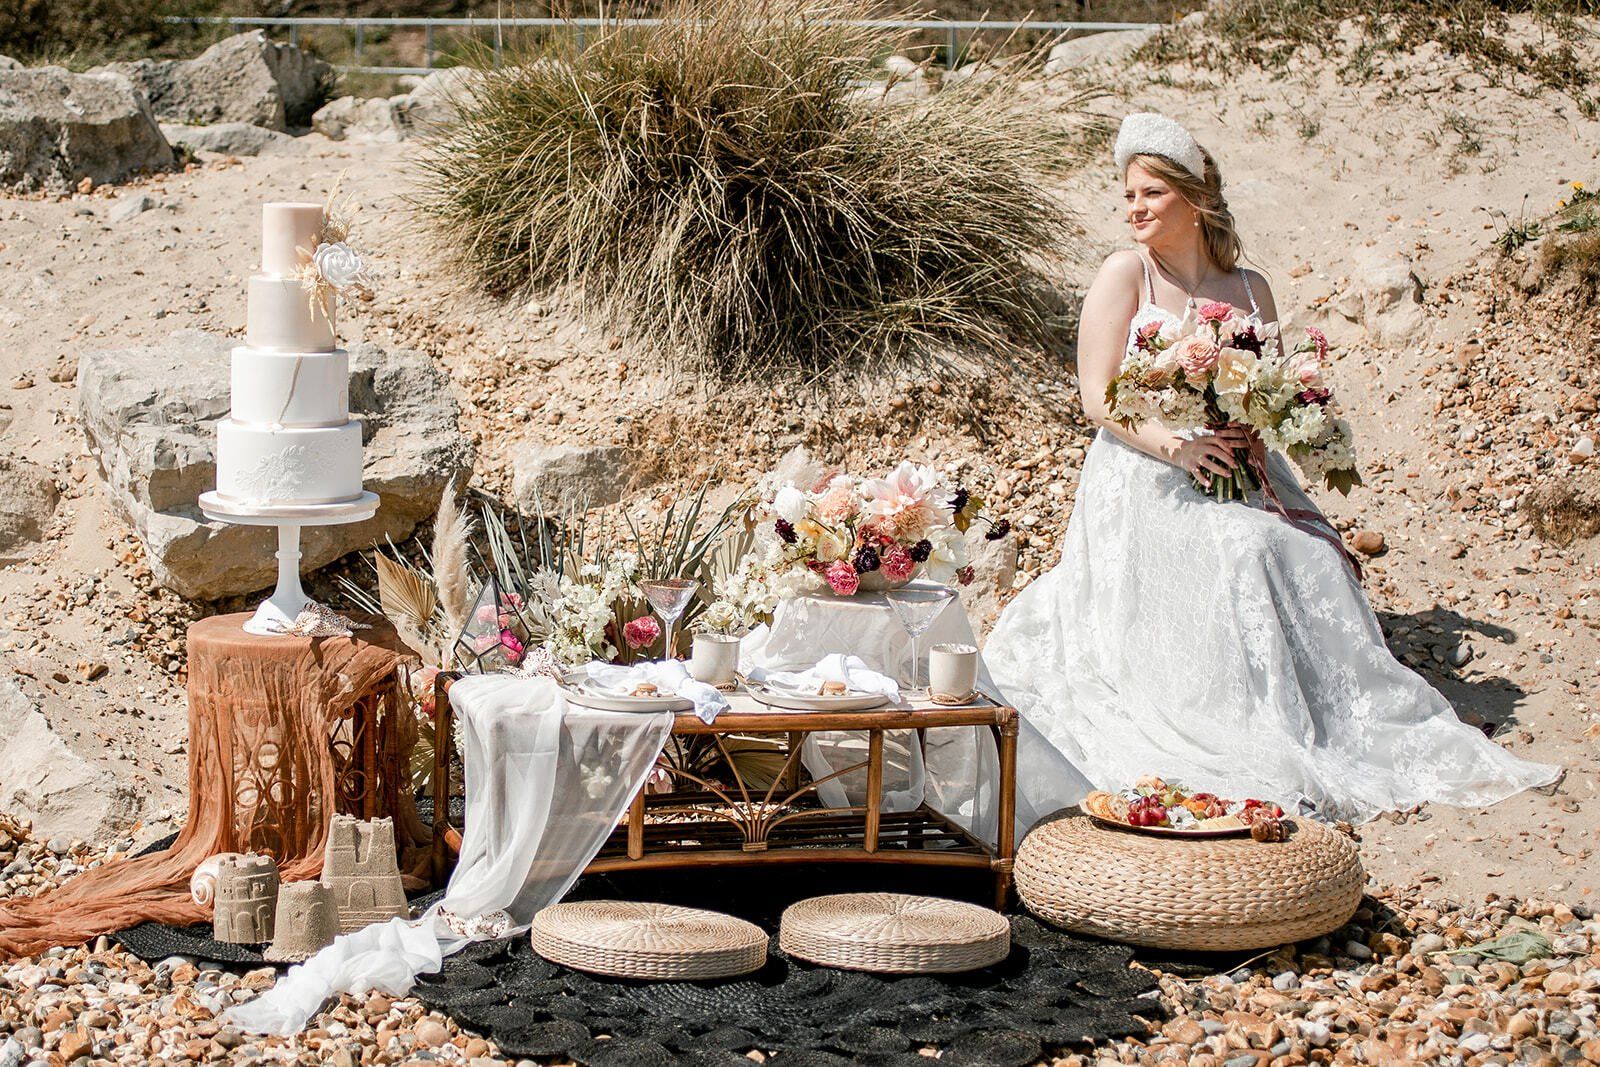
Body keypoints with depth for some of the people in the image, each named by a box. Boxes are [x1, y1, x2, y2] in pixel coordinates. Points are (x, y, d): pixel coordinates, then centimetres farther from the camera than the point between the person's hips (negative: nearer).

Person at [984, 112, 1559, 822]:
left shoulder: (1249, 289, 11)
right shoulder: (1126, 274, 0)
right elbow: (1098, 398, -6)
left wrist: (1254, 432, -9)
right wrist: (1174, 445, -20)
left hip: (1236, 477, 4)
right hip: (1148, 489, -4)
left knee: (1310, 565, -21)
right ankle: (1246, 756, -24)